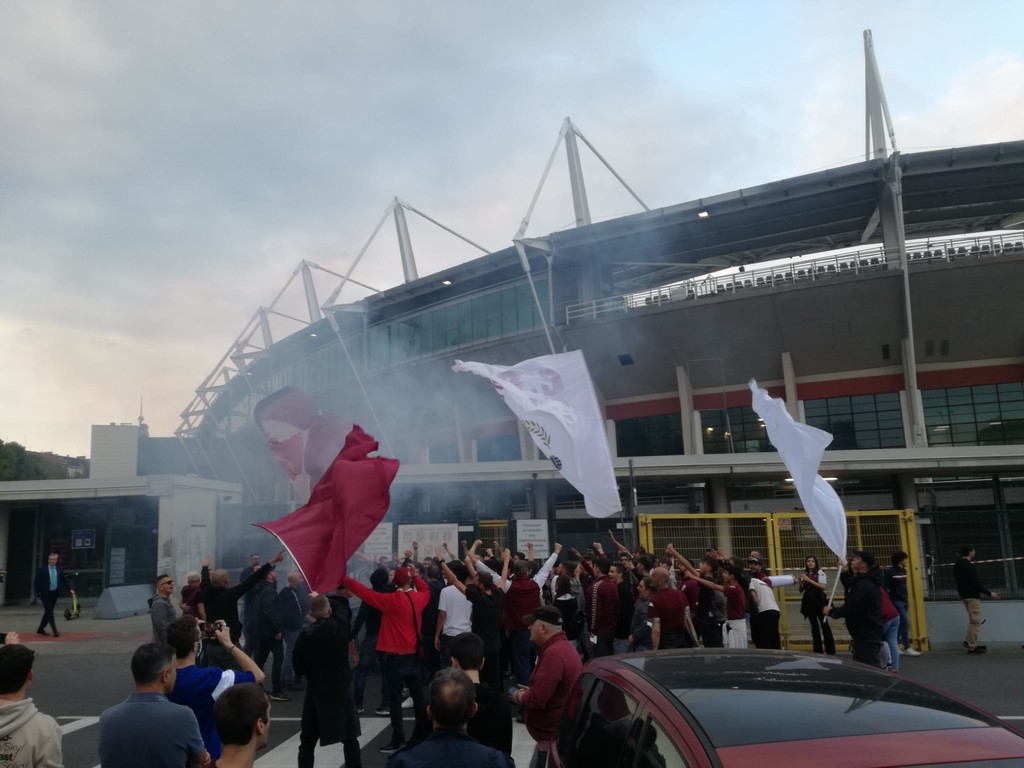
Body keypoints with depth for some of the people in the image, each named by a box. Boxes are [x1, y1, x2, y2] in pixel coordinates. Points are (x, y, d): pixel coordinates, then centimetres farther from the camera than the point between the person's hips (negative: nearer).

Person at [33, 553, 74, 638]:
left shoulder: (60, 570, 7)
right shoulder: (41, 569, -4)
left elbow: (65, 581, 6)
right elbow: (37, 582, -3)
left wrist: (70, 589, -6)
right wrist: (38, 592, -10)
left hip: (54, 593, 5)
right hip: (45, 593, -5)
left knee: (48, 612, 14)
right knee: (49, 612, -9)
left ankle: (41, 629, 30)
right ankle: (55, 631, -13)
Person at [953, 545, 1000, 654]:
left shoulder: (957, 565, 11)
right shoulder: (970, 566, -19)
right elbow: (975, 583, -22)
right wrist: (989, 593, -14)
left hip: (964, 594, 10)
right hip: (972, 596, -10)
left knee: (974, 620, 18)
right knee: (975, 621, -4)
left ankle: (968, 641, 15)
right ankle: (972, 646, -2)